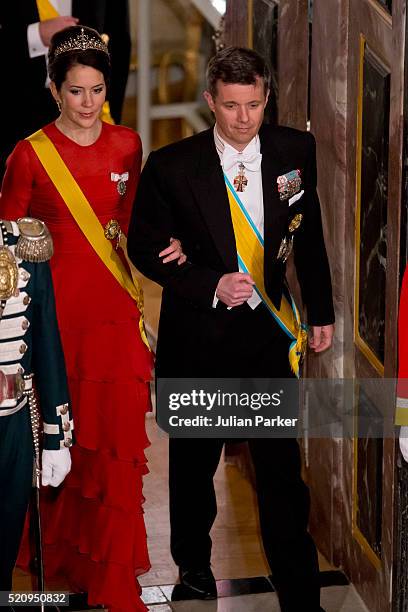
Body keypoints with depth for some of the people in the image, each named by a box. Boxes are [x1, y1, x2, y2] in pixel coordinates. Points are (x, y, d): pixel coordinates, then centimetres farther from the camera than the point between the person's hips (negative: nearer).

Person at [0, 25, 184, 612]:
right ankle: (56, 549, 27)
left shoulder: (126, 144, 7)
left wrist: (165, 244, 0)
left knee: (115, 437, 0)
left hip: (113, 306, 2)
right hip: (55, 308, -2)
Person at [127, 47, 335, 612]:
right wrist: (211, 285, -17)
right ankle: (193, 562, 40)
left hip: (270, 330, 1)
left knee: (282, 466, 0)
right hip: (198, 333, -1)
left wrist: (321, 310, 13)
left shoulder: (296, 152, -4)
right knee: (194, 459, 17)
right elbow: (144, 246, -4)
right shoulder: (171, 166, -12)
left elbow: (309, 234, 9)